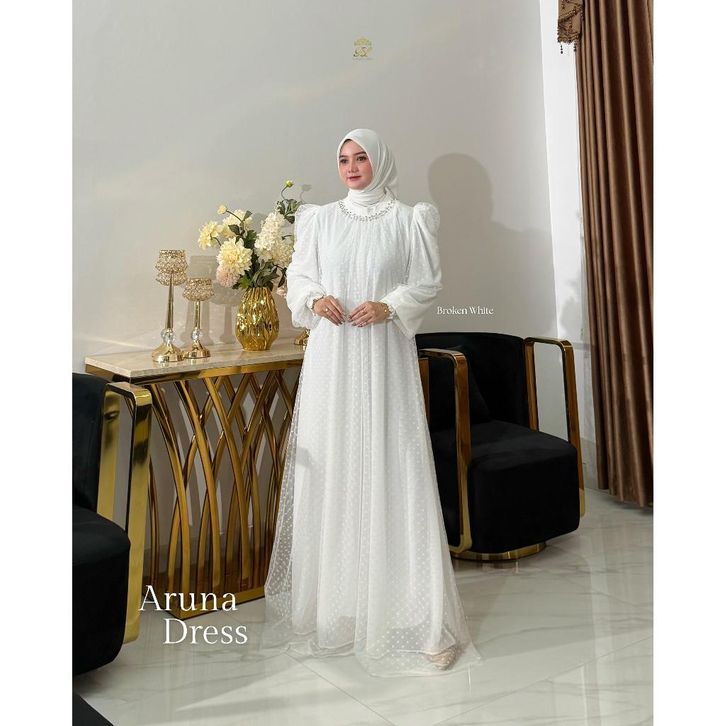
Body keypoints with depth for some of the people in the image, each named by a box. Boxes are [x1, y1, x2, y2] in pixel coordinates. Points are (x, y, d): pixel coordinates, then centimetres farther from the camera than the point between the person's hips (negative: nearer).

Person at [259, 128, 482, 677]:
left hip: (384, 355, -2)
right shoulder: (321, 220, 11)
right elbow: (298, 276, 14)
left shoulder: (407, 220, 4)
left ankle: (415, 611, 1)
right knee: (331, 466, 2)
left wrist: (391, 307, -12)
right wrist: (314, 299, -7)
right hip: (331, 356, 3)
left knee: (392, 466, -5)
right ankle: (336, 597, 15)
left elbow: (429, 282, 4)